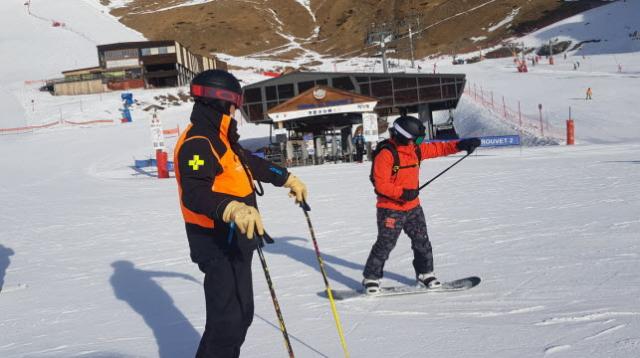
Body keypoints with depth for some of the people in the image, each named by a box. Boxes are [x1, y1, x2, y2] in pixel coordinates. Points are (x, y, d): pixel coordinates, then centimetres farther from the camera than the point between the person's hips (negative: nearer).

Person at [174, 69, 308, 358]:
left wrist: (288, 179, 34)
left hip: (234, 243, 10)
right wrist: (233, 209, -52)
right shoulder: (197, 143, -20)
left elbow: (253, 164, 29)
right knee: (227, 322, -10)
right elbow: (194, 193, -36)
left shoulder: (220, 139, 13)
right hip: (219, 247, -10)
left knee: (241, 314, 20)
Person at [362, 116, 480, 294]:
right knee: (385, 244, -3)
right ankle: (371, 278, 9)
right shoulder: (385, 154, -19)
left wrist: (460, 145, 2)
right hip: (391, 209, -7)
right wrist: (402, 193, -28)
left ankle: (425, 274, 28)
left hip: (413, 207, 7)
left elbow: (438, 148, 13)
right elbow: (381, 184, -21)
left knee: (422, 242, 12)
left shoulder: (415, 149, 5)